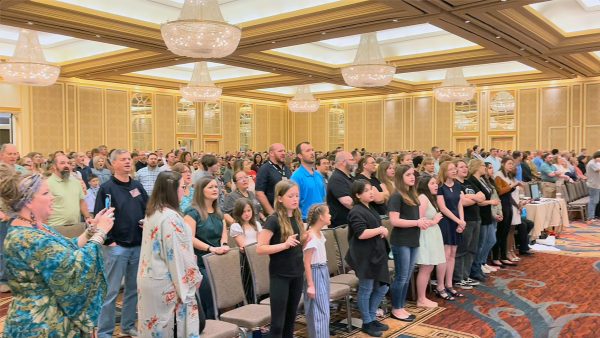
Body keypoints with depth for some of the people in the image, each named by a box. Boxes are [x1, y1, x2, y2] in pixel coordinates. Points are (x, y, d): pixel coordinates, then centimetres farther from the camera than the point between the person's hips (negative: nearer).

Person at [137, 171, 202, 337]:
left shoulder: (151, 213, 8)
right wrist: (193, 278, -7)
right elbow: (178, 253, -20)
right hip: (166, 283, -9)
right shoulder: (171, 217, -20)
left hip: (149, 279, 9)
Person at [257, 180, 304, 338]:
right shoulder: (273, 220, -15)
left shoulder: (297, 217, 5)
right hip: (280, 275, -6)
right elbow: (260, 248, -19)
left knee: (291, 318, 16)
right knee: (278, 321, 0)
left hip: (297, 273, 6)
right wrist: (285, 244, -27)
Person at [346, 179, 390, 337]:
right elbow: (361, 234, -24)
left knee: (382, 288, 14)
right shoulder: (357, 212, -16)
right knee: (366, 289, 3)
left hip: (377, 254, 9)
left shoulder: (370, 209, 14)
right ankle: (366, 323, 17)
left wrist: (381, 230, 8)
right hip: (365, 256, -9)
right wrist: (380, 230, -14)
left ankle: (372, 318, 28)